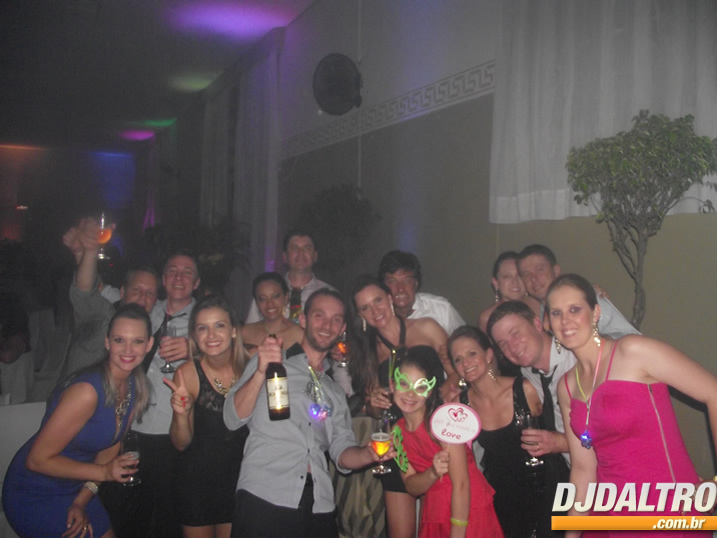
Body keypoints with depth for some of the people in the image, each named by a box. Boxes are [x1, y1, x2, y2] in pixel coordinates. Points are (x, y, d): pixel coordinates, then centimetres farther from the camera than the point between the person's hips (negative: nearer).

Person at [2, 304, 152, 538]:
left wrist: (82, 501, -4)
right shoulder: (86, 391, -29)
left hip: (74, 489, 7)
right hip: (35, 496, -7)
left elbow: (110, 445, 3)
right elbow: (38, 459, -23)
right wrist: (104, 472, -23)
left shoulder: (136, 391, -6)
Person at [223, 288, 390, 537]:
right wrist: (261, 372, -17)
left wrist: (369, 454, -8)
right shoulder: (270, 361, 8)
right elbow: (233, 419, -3)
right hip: (263, 499, -4)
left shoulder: (336, 392, 21)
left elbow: (341, 452, 13)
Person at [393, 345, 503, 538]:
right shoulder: (397, 430, -3)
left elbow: (461, 484, -21)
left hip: (468, 511, -5)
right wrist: (433, 473, -23)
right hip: (434, 514, 5)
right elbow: (412, 487, -3)